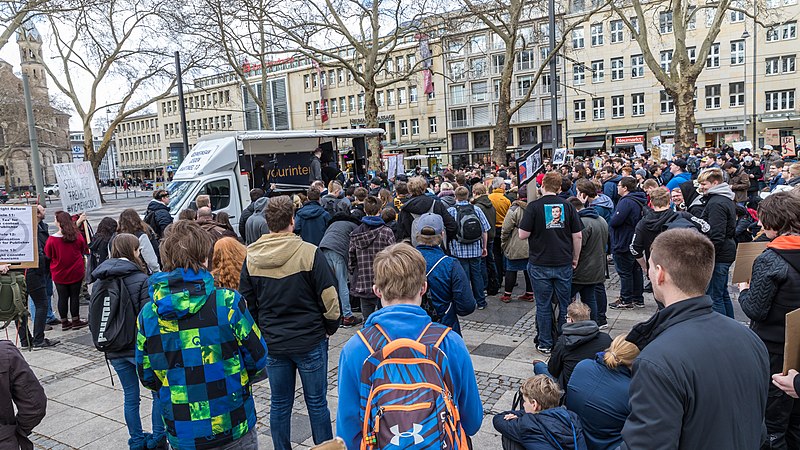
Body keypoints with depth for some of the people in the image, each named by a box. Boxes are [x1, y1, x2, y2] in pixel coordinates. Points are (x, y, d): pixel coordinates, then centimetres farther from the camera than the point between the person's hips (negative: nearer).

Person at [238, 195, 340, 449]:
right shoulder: (309, 253, -15)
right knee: (316, 402, 10)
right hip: (310, 340, -3)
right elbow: (329, 297, -12)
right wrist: (331, 327, 4)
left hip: (272, 342, 4)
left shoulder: (251, 257, -1)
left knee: (279, 403, 16)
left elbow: (247, 302, 6)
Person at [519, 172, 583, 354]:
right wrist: (575, 258, 13)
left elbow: (523, 235, -11)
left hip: (540, 265, -2)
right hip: (564, 264, 3)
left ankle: (545, 344, 16)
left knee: (543, 306, 8)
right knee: (565, 305, 14)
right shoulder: (568, 206, -1)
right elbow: (578, 236, 1)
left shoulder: (533, 207, -10)